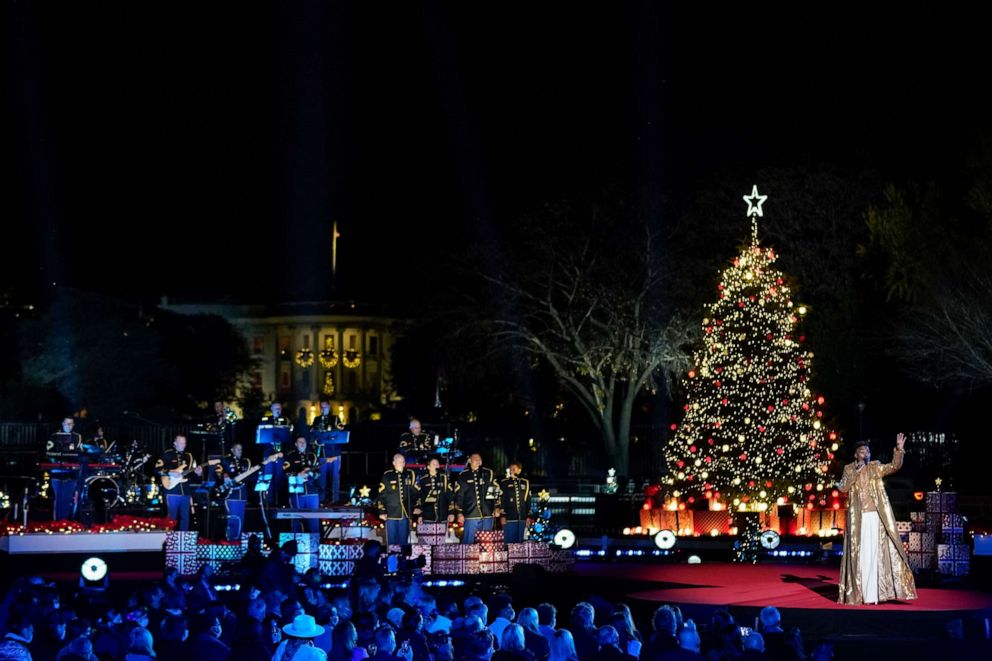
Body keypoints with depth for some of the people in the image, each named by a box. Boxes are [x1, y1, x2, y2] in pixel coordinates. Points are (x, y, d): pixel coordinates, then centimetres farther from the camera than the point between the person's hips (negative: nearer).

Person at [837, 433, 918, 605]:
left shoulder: (875, 467, 8)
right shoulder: (849, 469, 7)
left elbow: (894, 466, -4)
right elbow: (842, 487, -5)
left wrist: (899, 450, -17)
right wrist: (856, 472, -13)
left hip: (876, 516, 0)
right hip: (858, 518, 0)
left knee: (875, 552, -2)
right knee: (859, 553, 0)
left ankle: (872, 593, -1)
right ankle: (857, 592, 2)